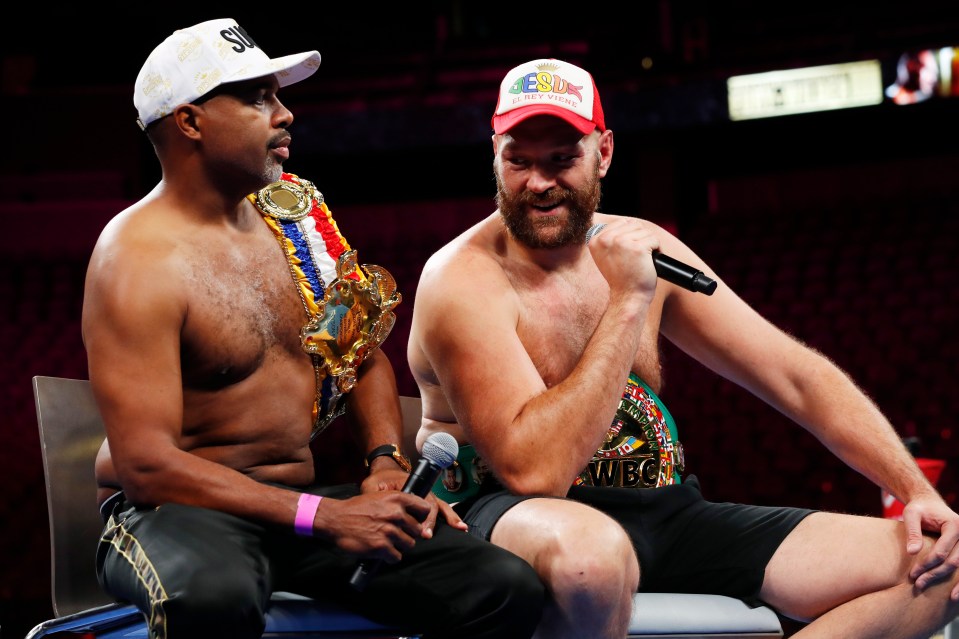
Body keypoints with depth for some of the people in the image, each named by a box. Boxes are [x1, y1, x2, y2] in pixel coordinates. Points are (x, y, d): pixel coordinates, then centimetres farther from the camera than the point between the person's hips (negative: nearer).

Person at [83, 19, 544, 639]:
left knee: (509, 588, -15)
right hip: (186, 510, -6)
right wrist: (323, 517, -24)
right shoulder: (139, 261, -13)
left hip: (305, 495, 6)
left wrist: (388, 464, 0)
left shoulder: (292, 210, 10)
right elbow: (145, 463, -20)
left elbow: (365, 355, 20)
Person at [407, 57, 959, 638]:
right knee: (589, 549, -45)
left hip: (662, 513, 6)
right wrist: (628, 303, -22)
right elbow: (534, 471, -25)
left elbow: (798, 378, 8)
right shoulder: (463, 279, -12)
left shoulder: (644, 248, 6)